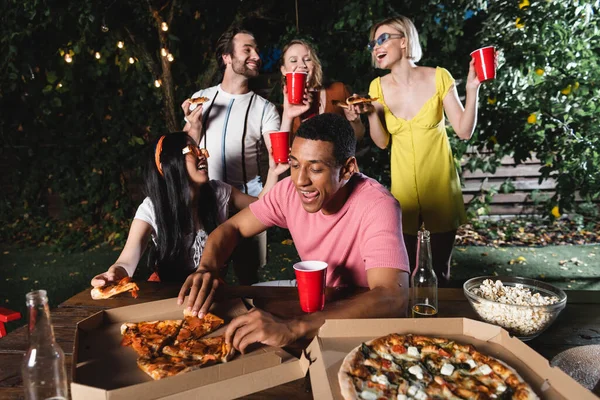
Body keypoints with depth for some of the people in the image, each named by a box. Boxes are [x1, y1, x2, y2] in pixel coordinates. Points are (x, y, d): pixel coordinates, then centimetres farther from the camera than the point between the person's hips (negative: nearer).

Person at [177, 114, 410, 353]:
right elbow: (232, 228, -3)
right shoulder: (290, 190, -12)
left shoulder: (377, 207, -28)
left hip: (366, 315, -4)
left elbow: (393, 299, -40)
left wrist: (291, 329, -50)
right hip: (315, 304, 4)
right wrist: (207, 268, -25)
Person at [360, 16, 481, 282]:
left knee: (440, 269, 9)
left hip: (440, 182, -1)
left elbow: (464, 131, -7)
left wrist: (472, 89, -18)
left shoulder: (438, 78, -8)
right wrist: (371, 114, -13)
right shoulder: (379, 87, 0)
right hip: (403, 185, 2)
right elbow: (382, 142, 3)